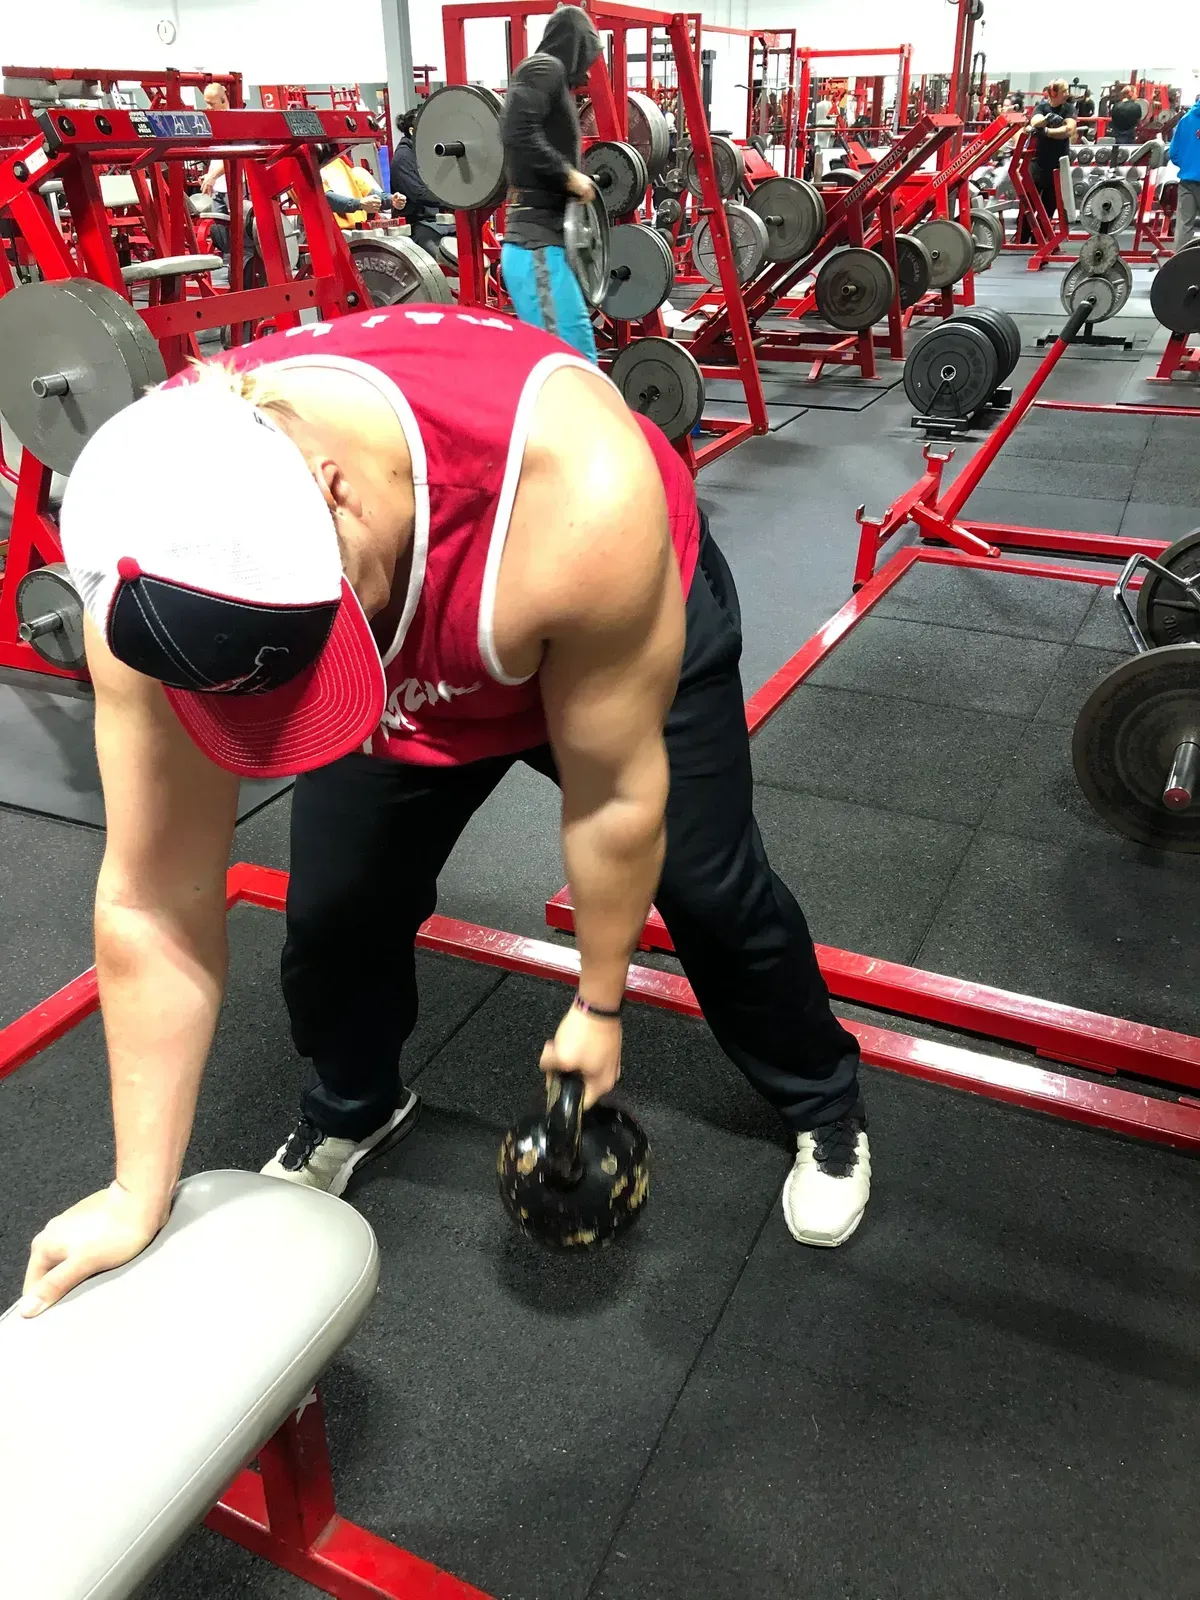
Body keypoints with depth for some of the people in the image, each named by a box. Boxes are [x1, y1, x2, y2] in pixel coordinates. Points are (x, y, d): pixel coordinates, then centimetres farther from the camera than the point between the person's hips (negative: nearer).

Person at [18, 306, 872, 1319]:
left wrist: (600, 1006, -13)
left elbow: (614, 798, -28)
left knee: (709, 888, 2)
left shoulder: (576, 491, -44)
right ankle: (352, 1110, 32)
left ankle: (823, 1101, 33)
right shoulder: (156, 573, -33)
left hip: (627, 618, -2)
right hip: (409, 679, 3)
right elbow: (155, 901, -24)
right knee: (333, 909, -3)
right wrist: (139, 1192, -16)